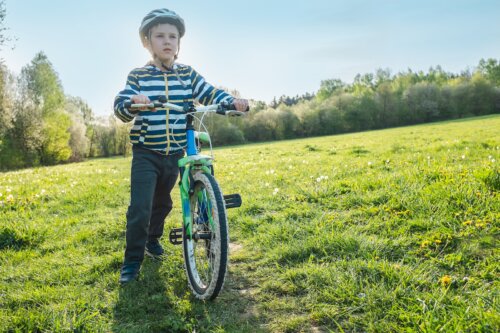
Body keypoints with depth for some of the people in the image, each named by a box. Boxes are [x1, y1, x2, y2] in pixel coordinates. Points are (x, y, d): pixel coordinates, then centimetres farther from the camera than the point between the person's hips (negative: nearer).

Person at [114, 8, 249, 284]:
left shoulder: (188, 75, 3)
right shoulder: (138, 76, -5)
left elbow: (210, 94, -3)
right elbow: (120, 106, -15)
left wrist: (232, 101, -23)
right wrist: (132, 103, -38)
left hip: (175, 153, 4)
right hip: (146, 154, -3)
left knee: (162, 202, 20)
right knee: (140, 208, -10)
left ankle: (152, 239, 45)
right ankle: (132, 261, 6)